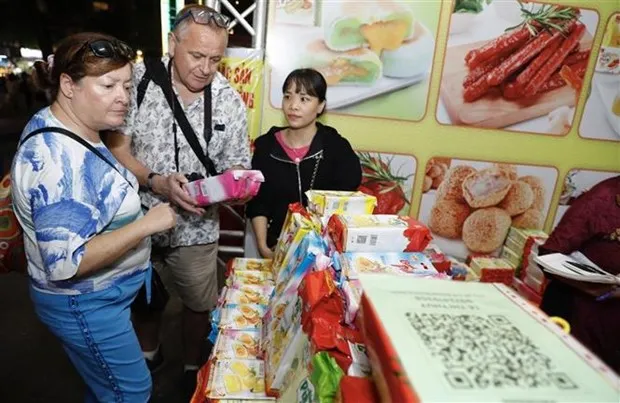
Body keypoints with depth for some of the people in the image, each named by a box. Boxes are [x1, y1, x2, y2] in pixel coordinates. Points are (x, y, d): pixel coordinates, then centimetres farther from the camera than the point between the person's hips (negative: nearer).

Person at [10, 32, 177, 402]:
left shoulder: (65, 129, 0)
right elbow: (65, 262, -34)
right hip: (87, 303, -9)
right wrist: (146, 224, -30)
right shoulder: (57, 159, -31)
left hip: (99, 293, 9)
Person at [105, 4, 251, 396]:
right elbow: (118, 148, -11)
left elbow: (236, 166, -2)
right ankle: (149, 352, 54)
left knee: (201, 304, 14)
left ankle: (194, 368, 44)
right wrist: (157, 183, -26)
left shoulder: (230, 101, -8)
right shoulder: (138, 80, -12)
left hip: (195, 226, 0)